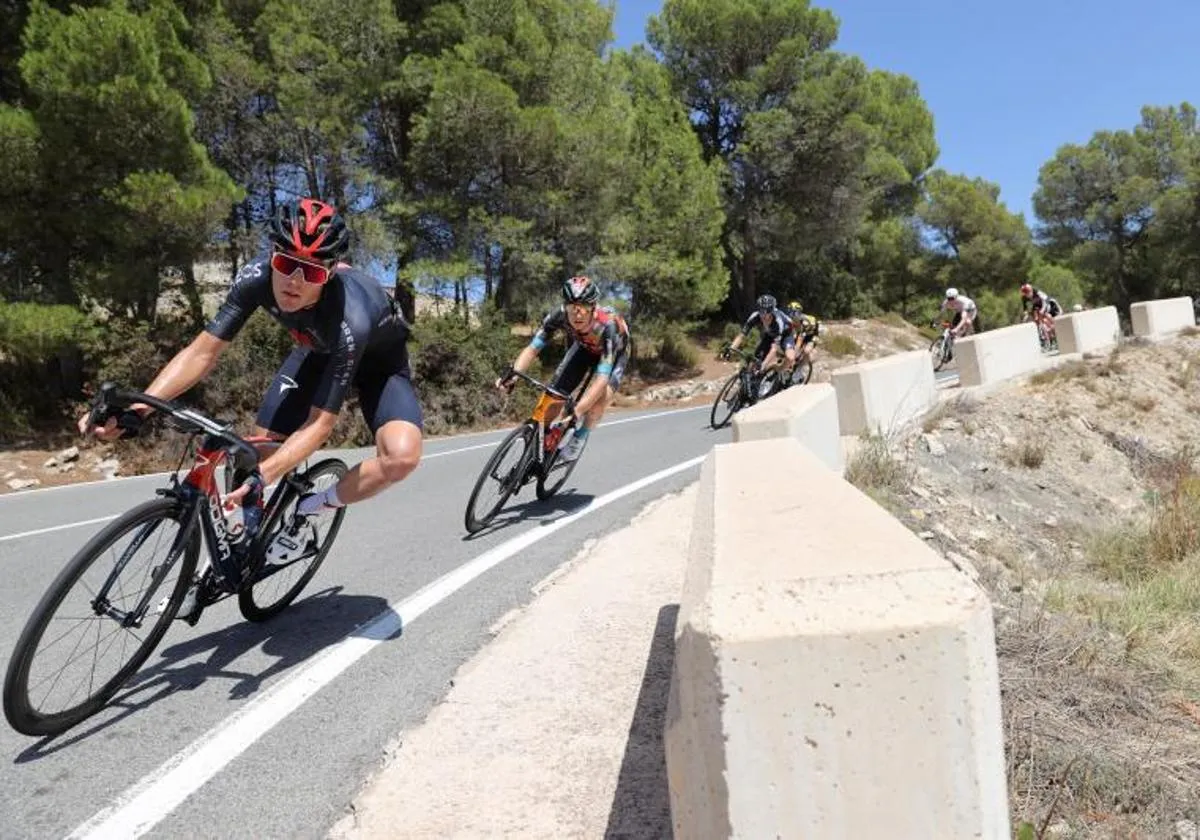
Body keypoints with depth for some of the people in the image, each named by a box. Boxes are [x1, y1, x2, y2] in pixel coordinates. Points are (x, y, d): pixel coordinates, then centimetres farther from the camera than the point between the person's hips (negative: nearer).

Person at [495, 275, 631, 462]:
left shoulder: (608, 325, -43)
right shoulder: (558, 315, -34)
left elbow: (602, 378, -48)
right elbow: (532, 348, -30)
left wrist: (576, 412, -57)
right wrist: (511, 374, -48)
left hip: (613, 351, -3)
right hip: (582, 346, 3)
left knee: (605, 392, -30)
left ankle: (578, 440, -6)